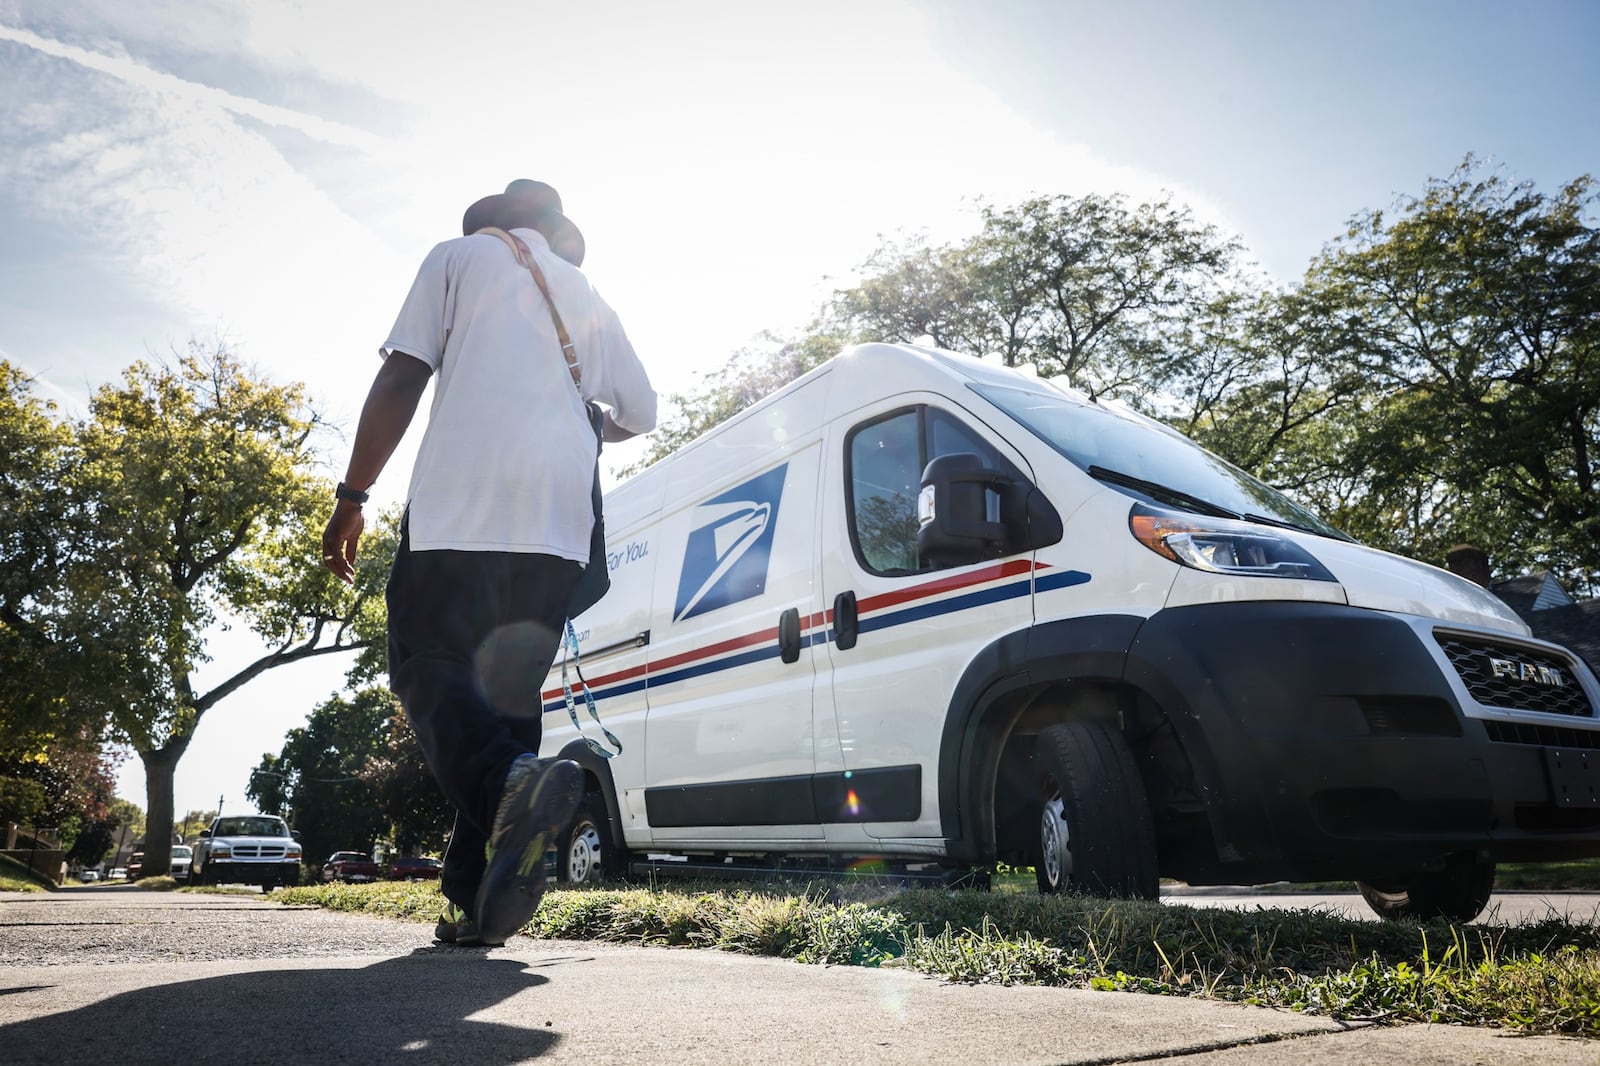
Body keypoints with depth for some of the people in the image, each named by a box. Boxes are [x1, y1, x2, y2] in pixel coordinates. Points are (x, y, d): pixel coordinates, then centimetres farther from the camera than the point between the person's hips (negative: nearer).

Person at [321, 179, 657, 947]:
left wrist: (351, 495, 4)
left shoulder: (460, 256, 13)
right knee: (509, 690, 7)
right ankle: (478, 896, 2)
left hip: (459, 506, -4)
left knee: (430, 668, -3)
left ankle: (509, 779, -34)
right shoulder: (586, 295, 26)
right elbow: (639, 411, 22)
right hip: (558, 520, 5)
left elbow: (401, 379, 2)